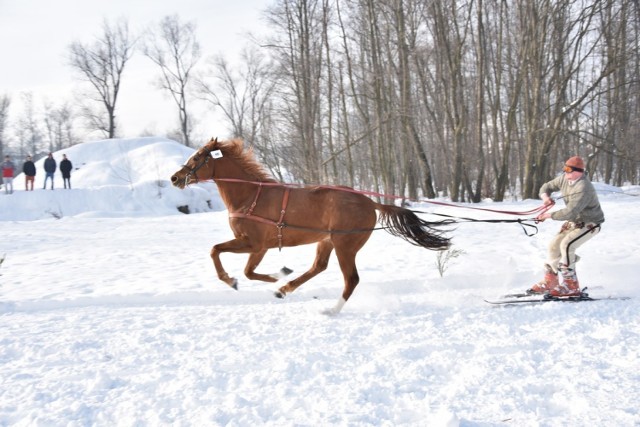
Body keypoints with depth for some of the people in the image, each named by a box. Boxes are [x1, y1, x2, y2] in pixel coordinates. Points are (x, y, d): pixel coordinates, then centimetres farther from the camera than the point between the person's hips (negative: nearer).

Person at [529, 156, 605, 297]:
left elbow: (570, 212, -38)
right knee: (554, 244, 4)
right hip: (574, 221, 9)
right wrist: (545, 196, -18)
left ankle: (571, 286, -20)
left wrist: (549, 215, -31)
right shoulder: (564, 179, -7)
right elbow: (547, 186, 6)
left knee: (567, 245, -26)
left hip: (590, 223, -9)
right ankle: (549, 282, 17)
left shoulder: (583, 188, -33)